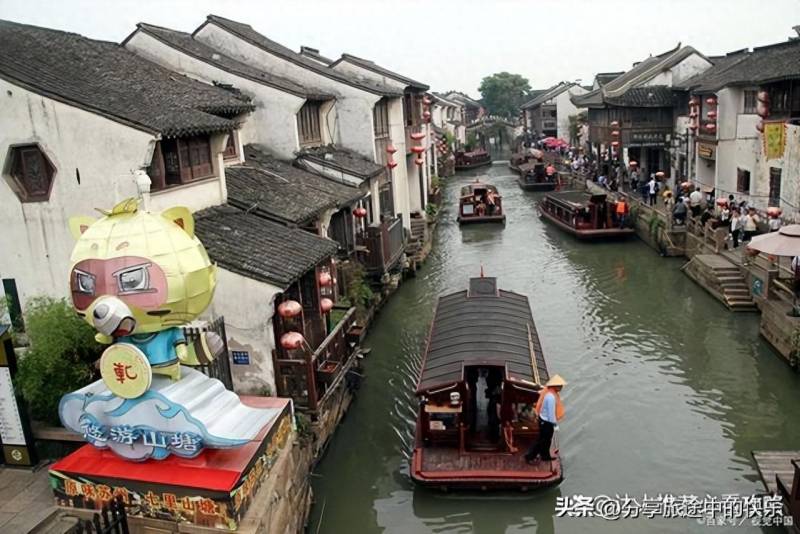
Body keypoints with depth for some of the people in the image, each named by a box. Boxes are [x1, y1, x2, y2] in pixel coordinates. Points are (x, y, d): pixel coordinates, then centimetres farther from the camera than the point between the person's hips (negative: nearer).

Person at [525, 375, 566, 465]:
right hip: (547, 422, -9)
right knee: (542, 440, 6)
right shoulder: (551, 397, -31)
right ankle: (529, 456, 16)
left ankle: (545, 456, 39)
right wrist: (555, 424, -14)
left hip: (544, 419, 9)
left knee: (546, 440, 23)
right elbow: (551, 412, -26)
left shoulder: (548, 392, -1)